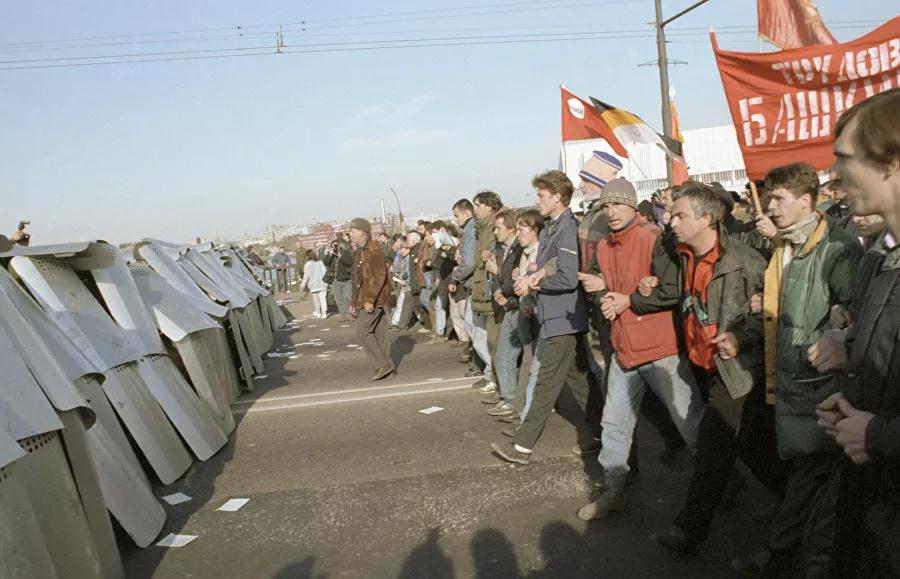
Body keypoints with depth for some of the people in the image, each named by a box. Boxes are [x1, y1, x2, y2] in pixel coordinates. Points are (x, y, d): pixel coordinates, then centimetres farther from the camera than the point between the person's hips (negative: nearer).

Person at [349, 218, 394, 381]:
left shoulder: (372, 249, -12)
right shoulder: (361, 250, 19)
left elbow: (380, 276, -20)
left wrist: (370, 299, -24)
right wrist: (354, 302, 21)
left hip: (373, 300, -9)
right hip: (365, 299, 9)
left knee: (363, 331, -11)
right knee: (376, 334, 8)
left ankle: (383, 365, -8)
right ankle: (386, 367, 11)